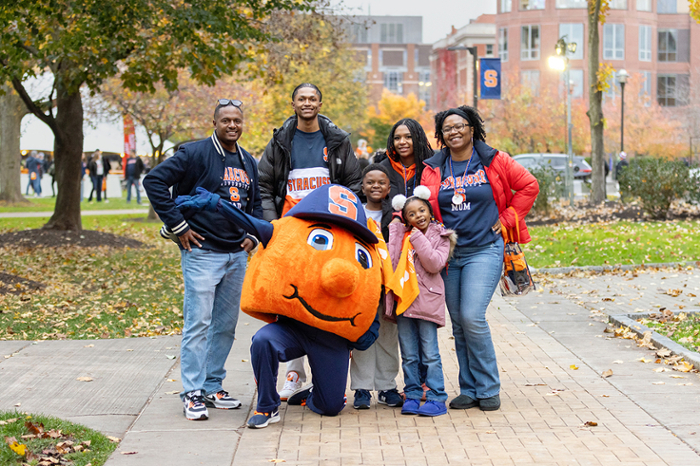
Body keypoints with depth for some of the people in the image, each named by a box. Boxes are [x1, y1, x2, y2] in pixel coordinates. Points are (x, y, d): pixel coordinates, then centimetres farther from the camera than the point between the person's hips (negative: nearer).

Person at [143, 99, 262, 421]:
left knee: (226, 325, 11)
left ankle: (213, 387, 21)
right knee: (198, 324, -8)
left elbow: (256, 202, 28)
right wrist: (177, 225, -13)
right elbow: (154, 181, -12)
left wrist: (252, 235, 12)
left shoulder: (248, 163, 14)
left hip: (237, 255, 7)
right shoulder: (195, 153, -7)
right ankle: (192, 393, -2)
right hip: (202, 252, -7)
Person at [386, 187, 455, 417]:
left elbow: (435, 264, -13)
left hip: (427, 301, -4)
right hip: (403, 301, 4)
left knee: (430, 354, -2)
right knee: (409, 355, 8)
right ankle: (412, 396, 16)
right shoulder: (399, 235, 12)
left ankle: (437, 398, 3)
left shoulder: (440, 237, 2)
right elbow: (391, 262, 19)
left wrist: (419, 239, -12)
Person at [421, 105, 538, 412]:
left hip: (484, 251, -4)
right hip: (449, 253, 4)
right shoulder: (433, 169, 8)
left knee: (473, 317, -16)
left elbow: (529, 186, 6)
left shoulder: (493, 161, 0)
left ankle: (488, 389, -2)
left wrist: (507, 219, 2)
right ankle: (469, 390, 17)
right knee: (458, 324, 6)